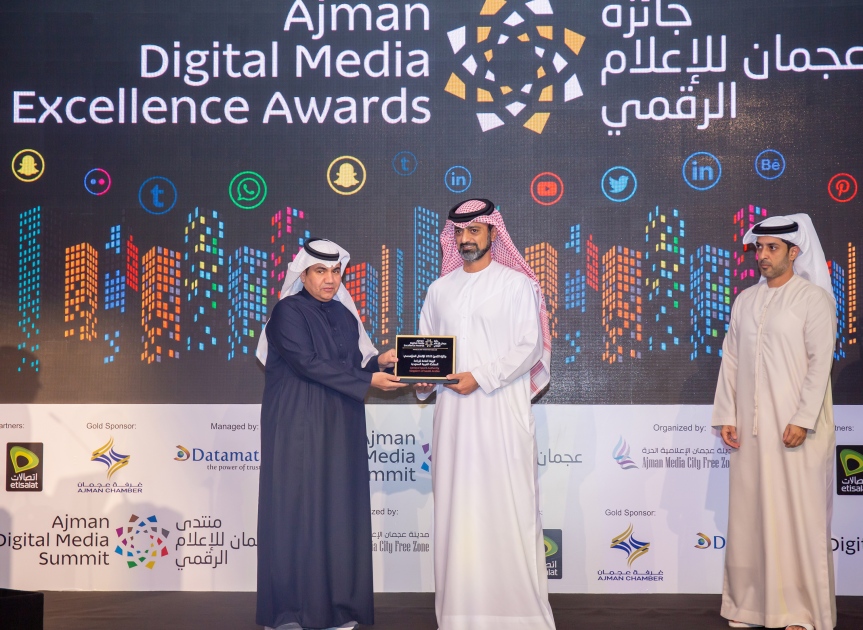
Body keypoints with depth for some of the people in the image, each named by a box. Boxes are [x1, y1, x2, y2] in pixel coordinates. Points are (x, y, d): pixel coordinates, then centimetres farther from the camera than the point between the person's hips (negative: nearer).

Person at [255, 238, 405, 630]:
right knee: (296, 507, -5)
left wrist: (378, 363, -9)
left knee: (339, 509, 3)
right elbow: (309, 364, -17)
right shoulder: (288, 312, -7)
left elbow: (354, 367, 12)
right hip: (298, 428, -6)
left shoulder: (346, 316, 13)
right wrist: (368, 381, -19)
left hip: (340, 428, 6)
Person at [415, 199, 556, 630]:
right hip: (453, 413, 4)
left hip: (502, 412, -4)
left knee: (509, 507, -5)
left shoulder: (517, 284, 1)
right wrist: (422, 378, -5)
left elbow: (530, 345, -7)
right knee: (456, 508, 3)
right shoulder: (440, 290, 14)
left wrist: (480, 378, -15)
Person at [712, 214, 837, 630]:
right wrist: (726, 416, 5)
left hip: (796, 425, -5)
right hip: (751, 425, 5)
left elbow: (820, 362, -9)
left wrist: (803, 420, -15)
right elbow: (731, 360, 12)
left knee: (798, 514, -2)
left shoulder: (813, 298, -3)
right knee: (750, 512, 6)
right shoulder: (745, 301, 12)